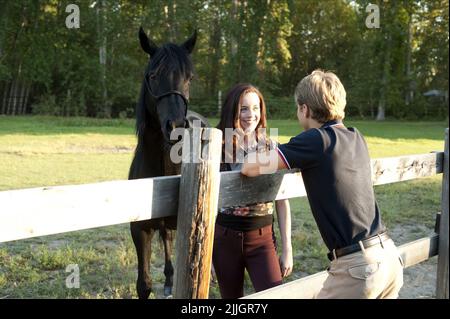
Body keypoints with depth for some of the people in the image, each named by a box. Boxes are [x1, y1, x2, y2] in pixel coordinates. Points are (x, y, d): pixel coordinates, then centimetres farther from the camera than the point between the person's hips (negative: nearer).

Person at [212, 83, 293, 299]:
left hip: (262, 238, 0)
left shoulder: (271, 148, -1)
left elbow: (282, 202, 3)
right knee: (231, 297, 12)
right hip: (225, 238, 0)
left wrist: (287, 249, 2)